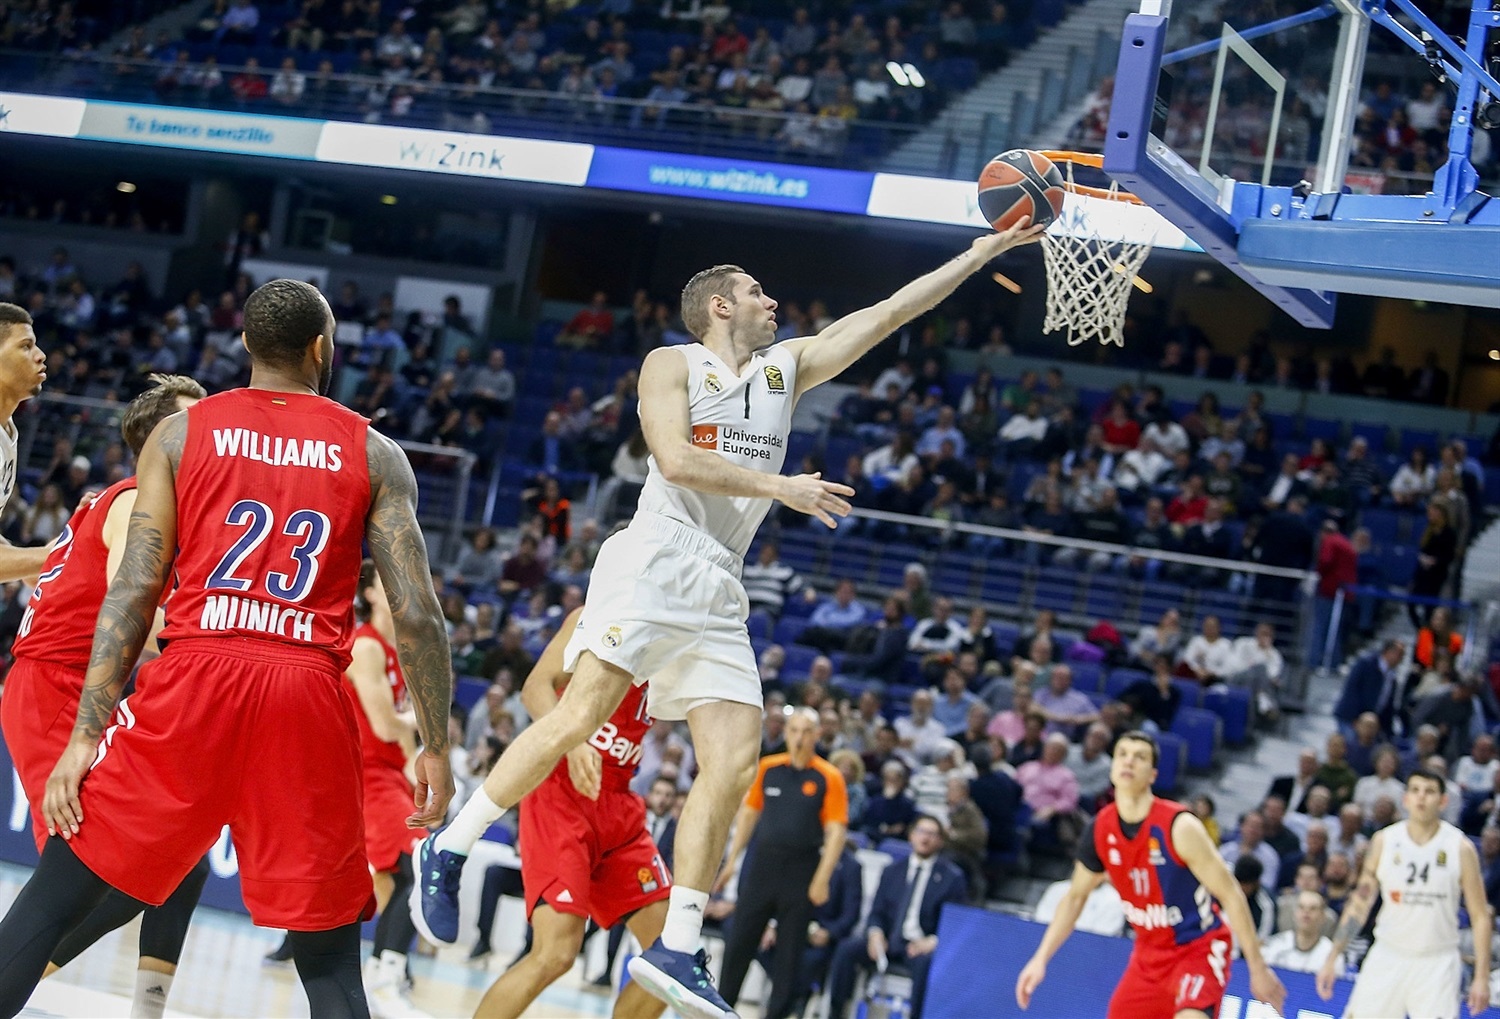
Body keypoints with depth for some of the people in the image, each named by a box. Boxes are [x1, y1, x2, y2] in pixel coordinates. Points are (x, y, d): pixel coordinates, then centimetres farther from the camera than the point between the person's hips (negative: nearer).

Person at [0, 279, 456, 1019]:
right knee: (329, 960, 8)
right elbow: (417, 614, 2)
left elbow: (133, 591, 2)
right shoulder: (374, 454, 10)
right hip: (309, 696, 0)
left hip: (195, 680, 0)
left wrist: (87, 732, 1)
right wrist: (436, 747, 8)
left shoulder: (182, 432, 9)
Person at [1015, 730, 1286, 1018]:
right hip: (1150, 952, 7)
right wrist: (1041, 958, 4)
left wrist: (1257, 967, -16)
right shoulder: (1100, 829, -4)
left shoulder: (1180, 826, -21)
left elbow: (1230, 894, -17)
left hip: (1199, 948, -7)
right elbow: (1076, 897, 11)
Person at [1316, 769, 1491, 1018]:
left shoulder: (1460, 848, -5)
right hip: (1387, 958, 2)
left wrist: (1481, 978, -9)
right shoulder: (1384, 841, 1)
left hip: (1437, 963, -2)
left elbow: (1480, 916, -2)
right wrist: (1331, 960, 3)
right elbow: (1359, 904, 7)